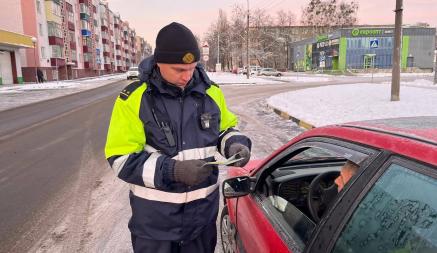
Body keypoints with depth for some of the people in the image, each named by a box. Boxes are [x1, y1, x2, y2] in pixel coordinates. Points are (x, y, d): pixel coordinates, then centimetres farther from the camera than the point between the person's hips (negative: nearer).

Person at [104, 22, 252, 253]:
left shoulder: (210, 92, -2)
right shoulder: (134, 99, -13)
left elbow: (225, 129, 13)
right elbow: (121, 159, -14)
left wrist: (234, 144, -10)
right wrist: (172, 171, -27)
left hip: (203, 208, 4)